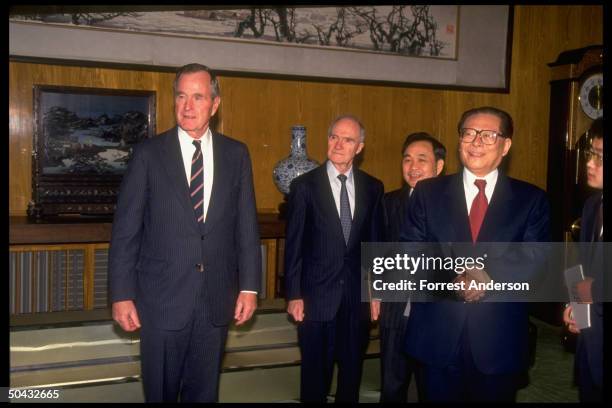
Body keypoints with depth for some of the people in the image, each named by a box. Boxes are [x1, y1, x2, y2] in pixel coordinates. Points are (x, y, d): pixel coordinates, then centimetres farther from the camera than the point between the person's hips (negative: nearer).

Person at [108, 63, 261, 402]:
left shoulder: (236, 155, 3)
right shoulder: (148, 154, -3)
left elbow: (247, 225, 4)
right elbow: (125, 230, -4)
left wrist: (249, 285, 1)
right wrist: (121, 295, -6)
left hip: (216, 299, 2)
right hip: (163, 298, -2)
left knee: (204, 391, 15)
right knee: (160, 391, 13)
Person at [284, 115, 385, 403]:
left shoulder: (373, 188, 3)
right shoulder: (304, 186, -4)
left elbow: (376, 242, 7)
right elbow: (293, 245, -4)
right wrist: (293, 295, -6)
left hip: (358, 295, 3)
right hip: (317, 295, -2)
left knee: (352, 371, 15)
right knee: (315, 373, 11)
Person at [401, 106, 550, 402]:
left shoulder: (531, 199, 4)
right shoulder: (428, 191, 5)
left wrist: (491, 280, -22)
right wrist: (452, 274, -20)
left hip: (500, 336, 0)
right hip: (438, 332, 0)